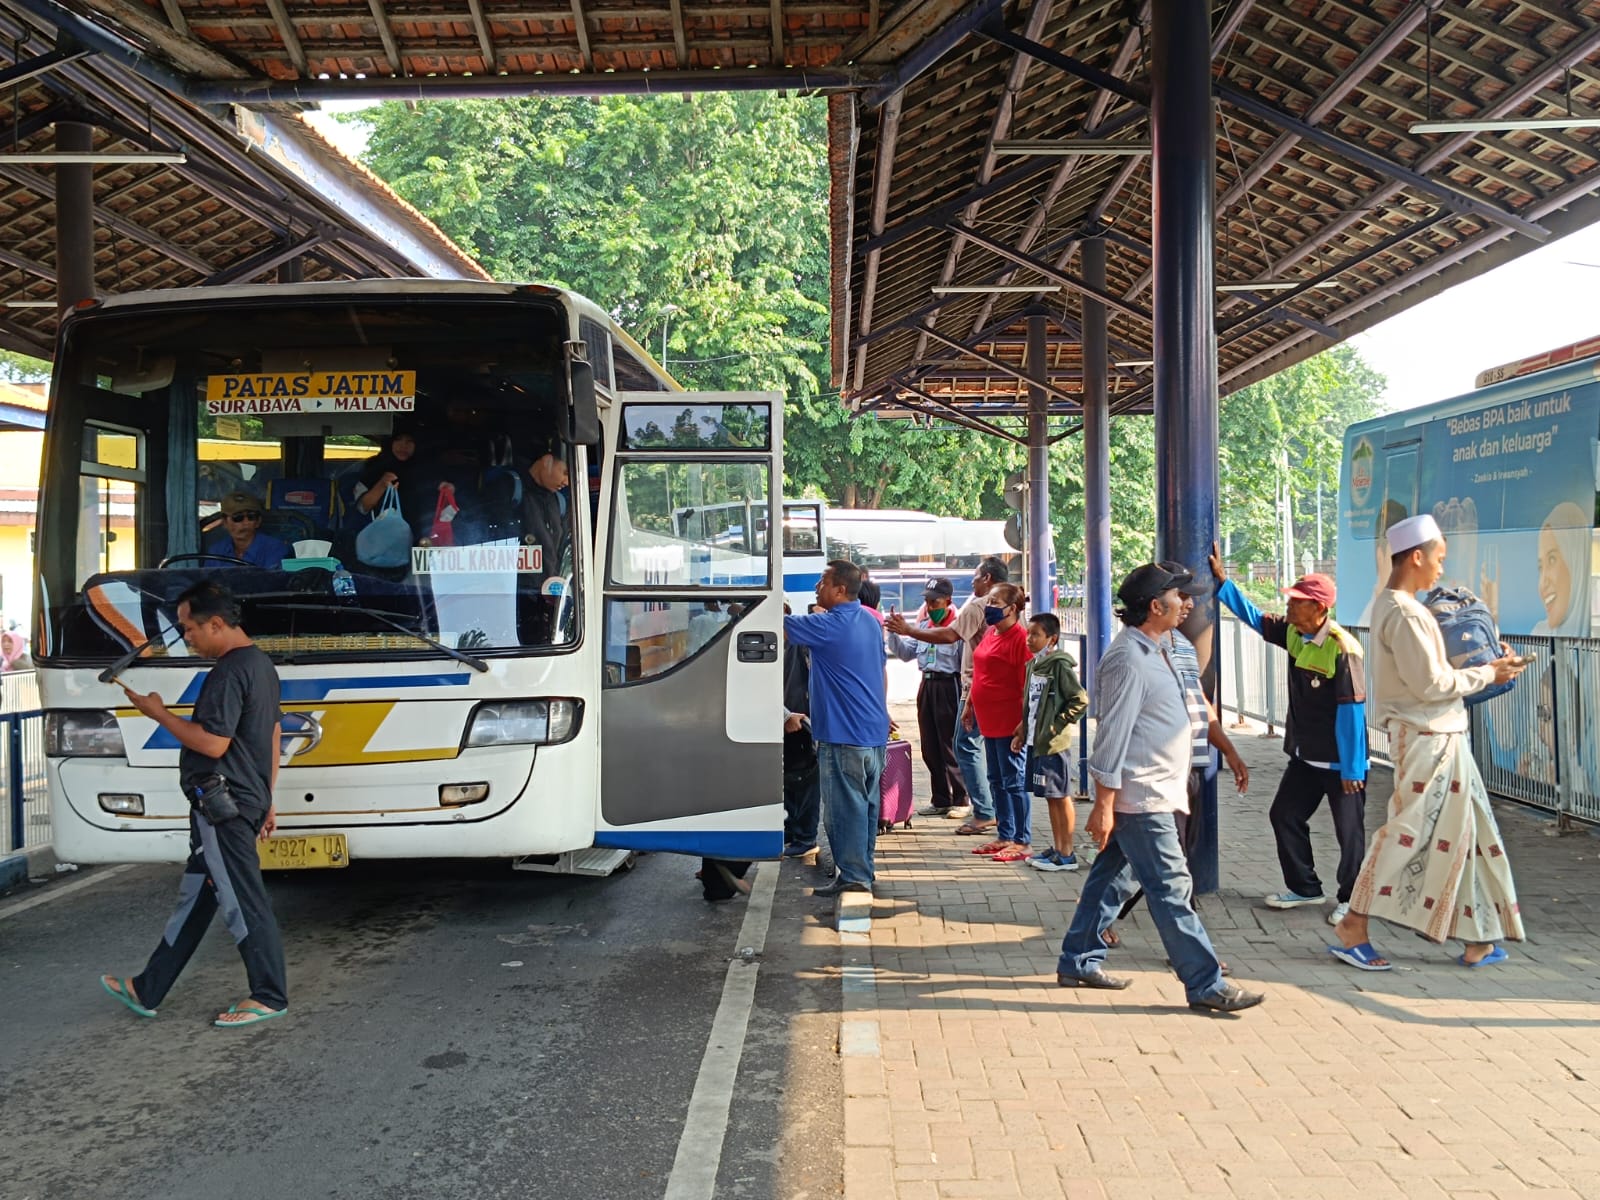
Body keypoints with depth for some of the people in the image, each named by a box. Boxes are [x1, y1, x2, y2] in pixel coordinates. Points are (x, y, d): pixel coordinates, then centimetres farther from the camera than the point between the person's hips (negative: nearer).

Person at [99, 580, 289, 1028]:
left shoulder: (229, 672, -18)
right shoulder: (260, 664, 14)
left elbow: (213, 743, -24)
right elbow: (273, 735, 19)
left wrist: (158, 712, -13)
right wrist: (266, 801, 23)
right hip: (247, 801, 11)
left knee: (243, 903, -1)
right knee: (194, 899, 16)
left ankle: (269, 998, 8)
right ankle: (147, 990, 26)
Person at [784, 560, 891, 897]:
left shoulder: (830, 626, -16)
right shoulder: (870, 623, 11)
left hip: (844, 734, -9)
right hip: (875, 731, 9)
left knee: (845, 806, -2)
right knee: (866, 803, 15)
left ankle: (853, 876, 2)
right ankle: (864, 869, 24)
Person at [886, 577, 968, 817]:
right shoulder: (923, 626, 11)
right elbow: (906, 653, 15)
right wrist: (893, 634, 0)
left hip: (948, 686, -8)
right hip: (926, 685, 8)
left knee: (950, 746, -2)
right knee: (929, 748, 12)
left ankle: (961, 799, 10)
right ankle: (941, 800, 22)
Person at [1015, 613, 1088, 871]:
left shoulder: (1060, 664, -13)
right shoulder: (1033, 665, 12)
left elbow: (1080, 700, -17)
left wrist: (1056, 726, -15)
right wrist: (1023, 731, 15)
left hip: (1053, 743, -8)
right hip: (1035, 741, 8)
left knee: (1060, 797, -1)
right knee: (1050, 797, 14)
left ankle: (1066, 855, 5)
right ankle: (1056, 848, 22)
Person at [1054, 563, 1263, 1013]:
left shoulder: (1153, 651, 14)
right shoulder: (1129, 659, -19)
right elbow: (1112, 734, -21)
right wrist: (1104, 805, -22)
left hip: (1150, 794, 10)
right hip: (1139, 798, -10)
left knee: (1111, 877, 15)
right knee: (1171, 889, -5)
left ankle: (1078, 963, 24)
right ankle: (1206, 984, -1)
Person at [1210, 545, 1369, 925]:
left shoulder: (1342, 649, -24)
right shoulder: (1293, 633, -1)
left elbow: (1351, 712, -23)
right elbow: (1252, 616, 14)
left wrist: (1351, 769, -20)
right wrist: (1221, 580, 7)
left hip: (1341, 762, -8)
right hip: (1305, 756, 9)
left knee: (1349, 830, 4)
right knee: (1284, 816, 13)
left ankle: (1350, 899, 18)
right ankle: (1304, 887, 28)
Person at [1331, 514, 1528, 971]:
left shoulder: (1394, 606, 13)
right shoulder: (1404, 613, -19)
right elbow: (1432, 684, -20)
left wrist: (1487, 662, 11)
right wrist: (1488, 674, -9)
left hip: (1440, 736, 10)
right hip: (1429, 737, -10)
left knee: (1461, 830, 13)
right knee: (1408, 831, -6)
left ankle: (1479, 938, 20)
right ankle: (1354, 928, 0)